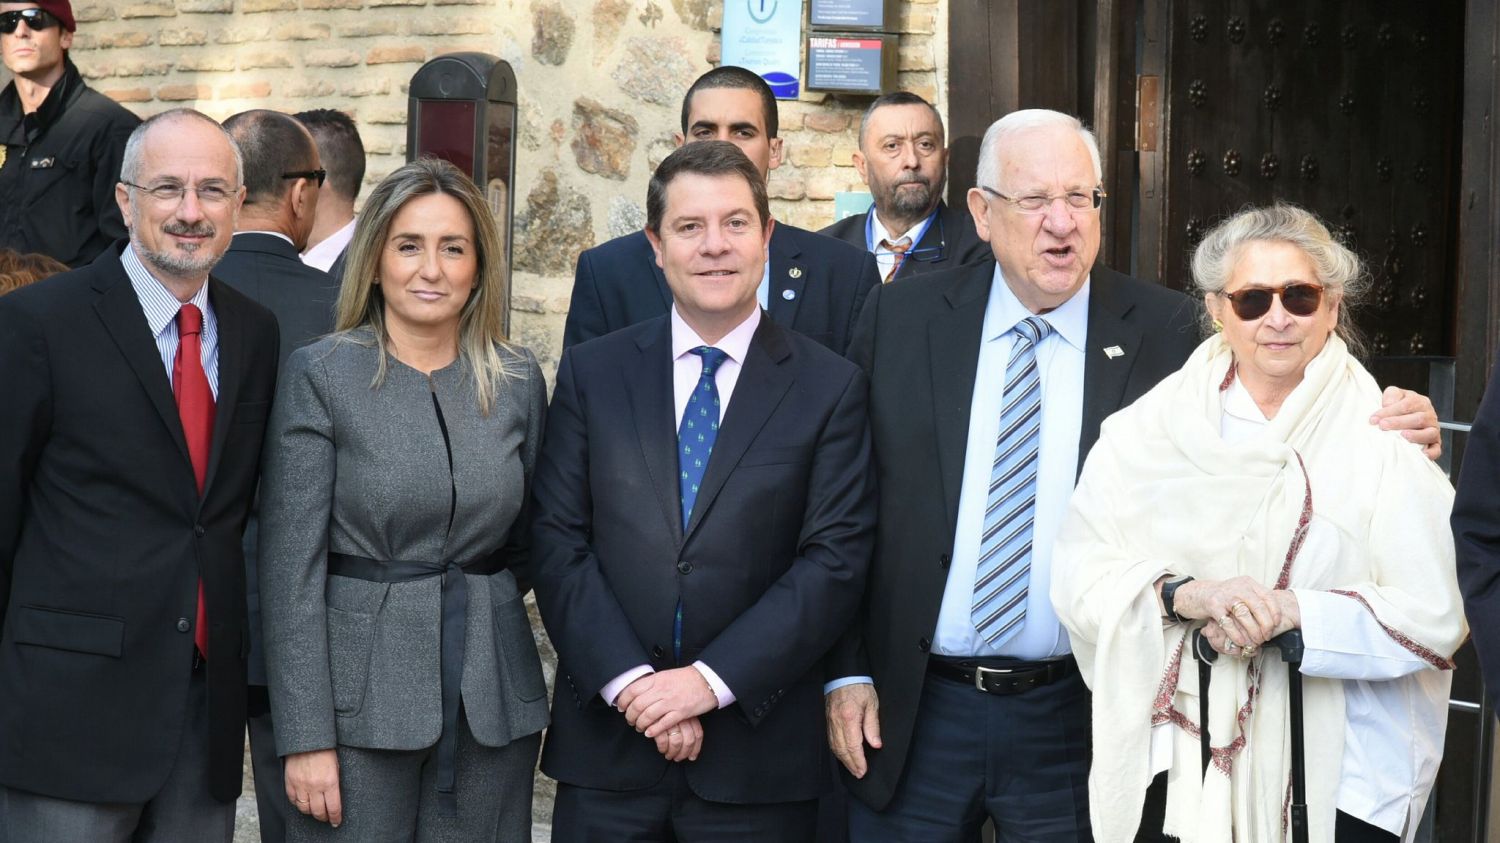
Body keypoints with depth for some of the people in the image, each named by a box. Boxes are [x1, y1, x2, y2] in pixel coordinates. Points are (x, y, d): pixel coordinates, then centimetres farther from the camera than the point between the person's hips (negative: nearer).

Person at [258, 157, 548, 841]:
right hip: (361, 699, -3)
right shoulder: (322, 373, -5)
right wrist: (305, 737, -11)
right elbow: (290, 565, -8)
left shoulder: (519, 378, 6)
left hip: (495, 700, 3)